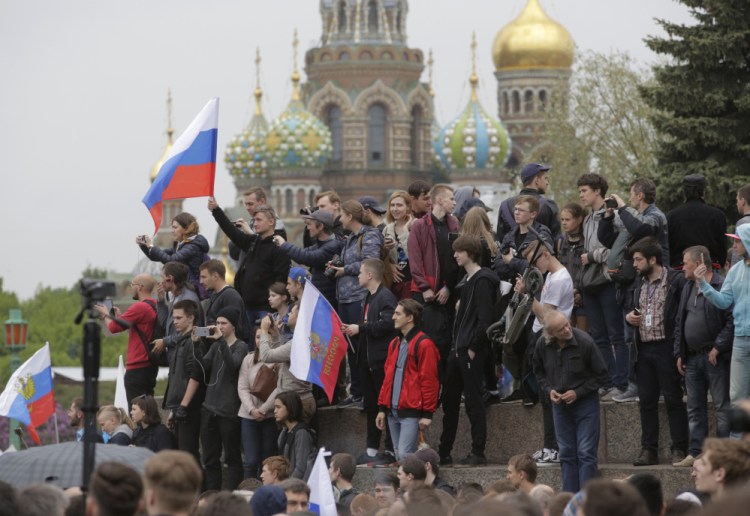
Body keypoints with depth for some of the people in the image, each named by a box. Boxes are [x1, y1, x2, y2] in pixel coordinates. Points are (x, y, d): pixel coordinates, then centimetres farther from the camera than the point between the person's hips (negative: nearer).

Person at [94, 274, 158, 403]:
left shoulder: (139, 307, -17)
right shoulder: (155, 306, 11)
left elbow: (113, 327, -14)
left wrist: (105, 314, 6)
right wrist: (119, 316, 21)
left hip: (137, 367, -9)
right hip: (150, 365, 9)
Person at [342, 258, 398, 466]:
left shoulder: (385, 297, -13)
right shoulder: (369, 298, 18)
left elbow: (387, 323, -24)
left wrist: (360, 328, -19)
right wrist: (352, 329, 7)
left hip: (382, 359, -10)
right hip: (367, 359, 10)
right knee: (370, 404, 12)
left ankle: (391, 451, -2)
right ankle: (371, 450, 18)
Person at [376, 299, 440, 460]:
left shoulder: (423, 344, -9)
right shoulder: (395, 344, 16)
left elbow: (429, 381, -12)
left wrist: (427, 414, -14)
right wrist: (382, 408, 14)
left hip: (411, 412, -8)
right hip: (393, 411, 8)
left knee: (405, 455, -16)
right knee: (399, 456, 9)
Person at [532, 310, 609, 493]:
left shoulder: (585, 342, -19)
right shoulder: (542, 345, -8)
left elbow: (601, 375, -8)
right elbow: (539, 372, 12)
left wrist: (578, 393, -14)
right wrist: (549, 390, -6)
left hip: (585, 401, -4)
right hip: (560, 403, 4)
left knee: (586, 453, -7)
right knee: (566, 454, 8)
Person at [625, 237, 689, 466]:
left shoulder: (676, 280, -9)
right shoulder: (639, 283, 15)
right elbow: (631, 308, 28)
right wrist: (628, 316, 5)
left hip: (666, 348, -7)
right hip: (643, 348, 7)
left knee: (673, 399, -2)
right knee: (647, 401, 9)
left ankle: (679, 450, 3)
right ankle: (648, 450, 14)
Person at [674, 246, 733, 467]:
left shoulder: (722, 287, -11)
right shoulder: (688, 289, 16)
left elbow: (732, 321, -16)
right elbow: (679, 323, 20)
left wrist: (718, 348, -16)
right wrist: (679, 353, 14)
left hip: (716, 358, -8)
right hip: (692, 357, 8)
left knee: (722, 407, -3)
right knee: (694, 409, 9)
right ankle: (695, 452, 12)